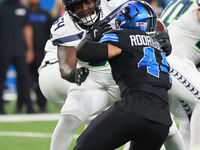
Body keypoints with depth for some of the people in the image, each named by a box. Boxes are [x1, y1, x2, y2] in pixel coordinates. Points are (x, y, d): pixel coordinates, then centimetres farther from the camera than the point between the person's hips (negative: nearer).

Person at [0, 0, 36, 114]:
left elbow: (27, 28, 15)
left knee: (24, 75, 3)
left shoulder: (23, 9, 11)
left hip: (20, 50, 3)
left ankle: (29, 106, 7)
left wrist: (29, 49, 12)